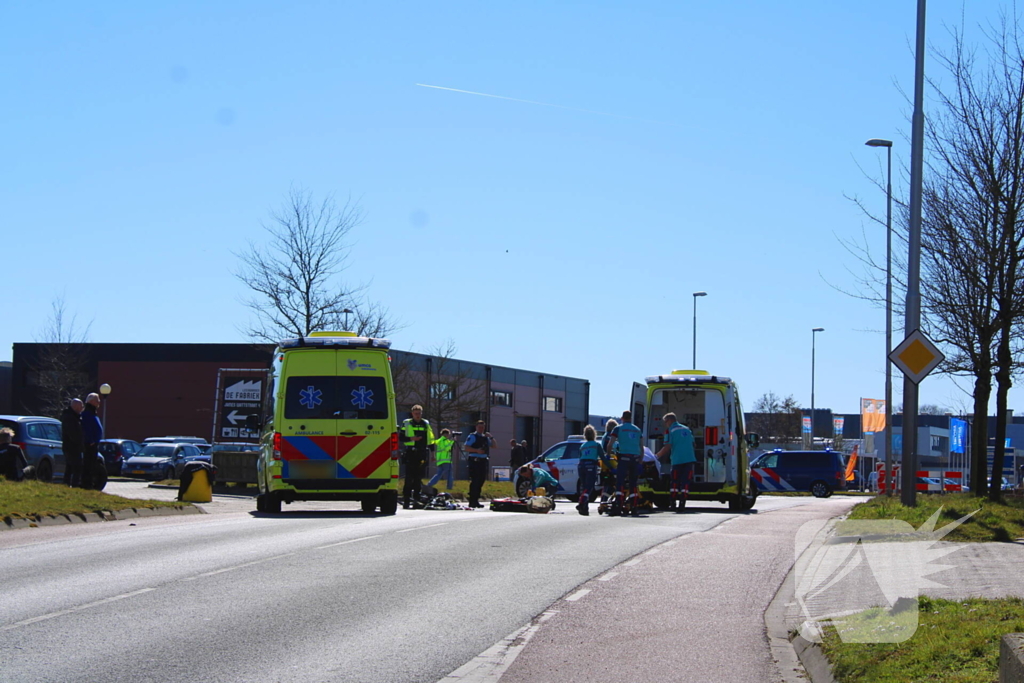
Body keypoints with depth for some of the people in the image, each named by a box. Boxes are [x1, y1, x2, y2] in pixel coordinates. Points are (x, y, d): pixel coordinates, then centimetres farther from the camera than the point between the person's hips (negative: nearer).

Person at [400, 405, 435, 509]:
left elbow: (431, 438, 19)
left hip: (422, 454, 3)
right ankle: (406, 501, -9)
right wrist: (411, 438, -14)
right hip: (410, 454, -3)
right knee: (409, 478, -9)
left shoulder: (426, 424, 16)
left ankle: (417, 499, 10)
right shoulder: (406, 423, 7)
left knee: (418, 478, 5)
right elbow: (401, 438, 3)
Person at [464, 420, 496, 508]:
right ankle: (472, 502, -11)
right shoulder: (472, 437, -1)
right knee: (475, 481, -11)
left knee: (481, 480, 8)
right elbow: (465, 447, -11)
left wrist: (491, 437, 4)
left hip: (483, 461, 7)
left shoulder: (485, 437, 20)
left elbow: (495, 445, 19)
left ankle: (476, 500, 17)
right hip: (474, 461, -7)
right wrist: (476, 450, -21)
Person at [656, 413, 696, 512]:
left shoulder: (670, 430, 0)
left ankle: (673, 504, 7)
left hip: (677, 460, -4)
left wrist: (657, 455, 3)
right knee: (685, 482, 1)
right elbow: (692, 443, 22)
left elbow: (667, 448, -8)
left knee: (675, 482, 7)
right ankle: (682, 504, -4)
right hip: (689, 459, 4)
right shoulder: (687, 429, 18)